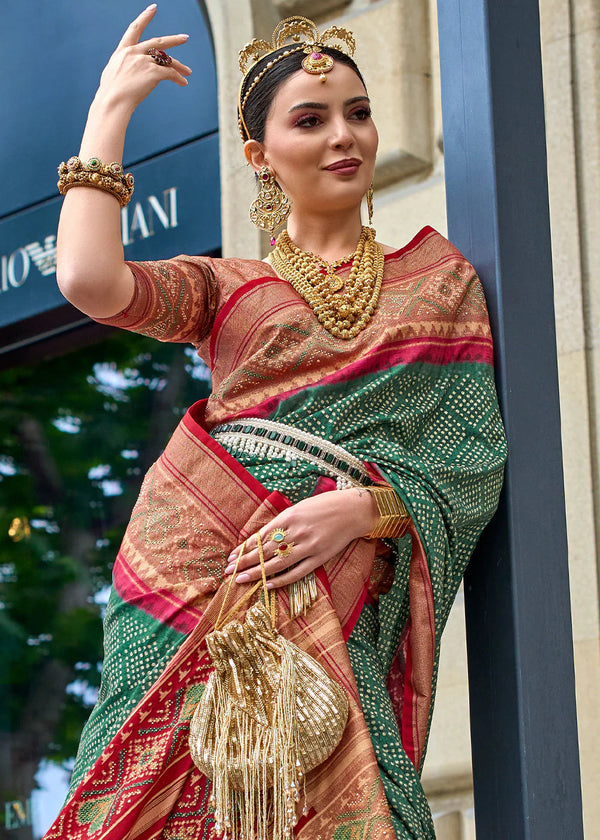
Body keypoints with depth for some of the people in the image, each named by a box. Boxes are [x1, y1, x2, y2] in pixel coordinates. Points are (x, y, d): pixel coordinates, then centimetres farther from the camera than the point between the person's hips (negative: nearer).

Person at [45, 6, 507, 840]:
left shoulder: (442, 278, 18)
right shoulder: (226, 286, 16)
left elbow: (476, 455, 8)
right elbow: (90, 281, -5)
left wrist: (363, 507, -11)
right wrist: (110, 109, 6)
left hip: (330, 594, 0)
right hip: (192, 568, 0)